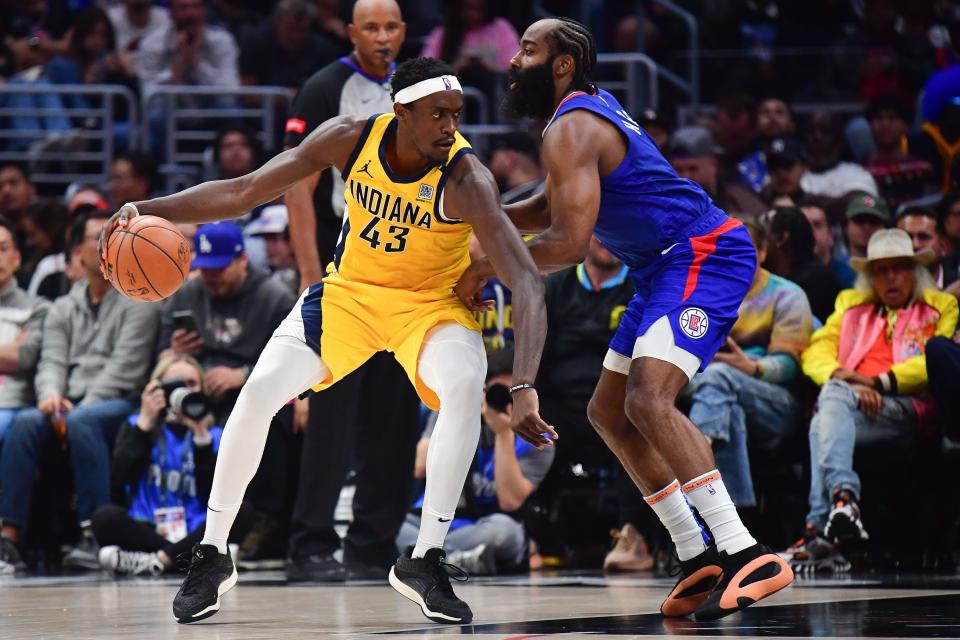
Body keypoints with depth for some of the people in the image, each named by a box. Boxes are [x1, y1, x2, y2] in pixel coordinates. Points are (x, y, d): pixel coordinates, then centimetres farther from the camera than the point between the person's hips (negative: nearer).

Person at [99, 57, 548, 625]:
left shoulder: (465, 178, -30)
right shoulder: (352, 138, -20)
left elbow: (527, 283, -37)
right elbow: (243, 192, -12)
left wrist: (525, 388, -50)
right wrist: (149, 210, -24)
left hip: (431, 302, -3)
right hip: (349, 290, 3)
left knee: (465, 386, -33)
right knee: (259, 392, -13)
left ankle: (426, 560, -21)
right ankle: (213, 554, 5)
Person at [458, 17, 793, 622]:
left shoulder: (571, 129, -16)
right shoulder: (593, 107, 17)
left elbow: (568, 243, -23)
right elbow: (551, 209, 29)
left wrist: (485, 267, -11)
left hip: (707, 255, -11)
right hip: (669, 268, 11)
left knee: (647, 399, -27)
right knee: (609, 412, 12)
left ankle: (746, 556, -32)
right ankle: (699, 559, 11)